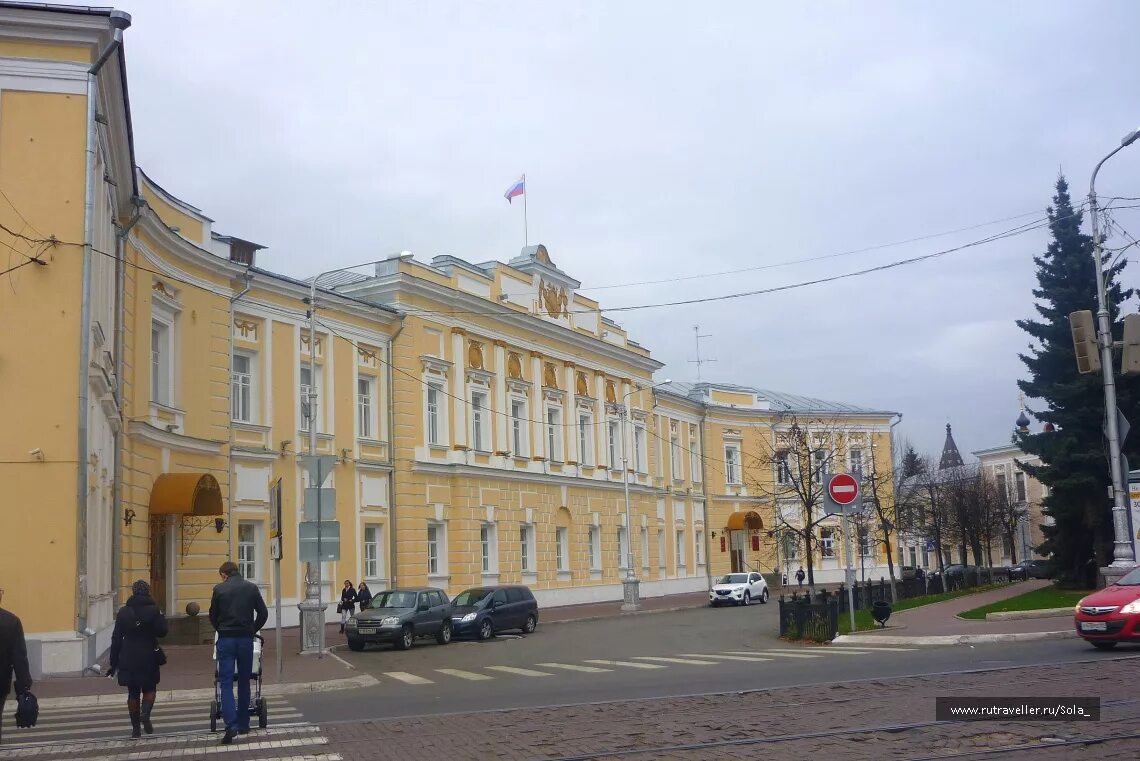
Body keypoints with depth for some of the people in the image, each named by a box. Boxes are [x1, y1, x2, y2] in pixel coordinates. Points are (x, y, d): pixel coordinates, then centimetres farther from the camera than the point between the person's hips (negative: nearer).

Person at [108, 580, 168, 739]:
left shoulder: (124, 612, 2)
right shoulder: (153, 610, -6)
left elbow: (116, 638, 2)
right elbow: (162, 632, -10)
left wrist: (114, 662, 7)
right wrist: (161, 617, 8)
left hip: (128, 659, 2)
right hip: (148, 658, -2)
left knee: (133, 692, 10)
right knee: (149, 688, 13)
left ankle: (136, 728, 10)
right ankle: (145, 713, -14)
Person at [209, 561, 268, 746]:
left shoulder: (219, 590, -1)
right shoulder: (251, 588, 4)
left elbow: (213, 616, 6)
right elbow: (263, 613, 3)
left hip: (226, 640, -2)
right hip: (246, 639, 2)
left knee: (226, 682, -2)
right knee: (244, 682, 13)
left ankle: (231, 725, -16)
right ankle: (243, 724, 19)